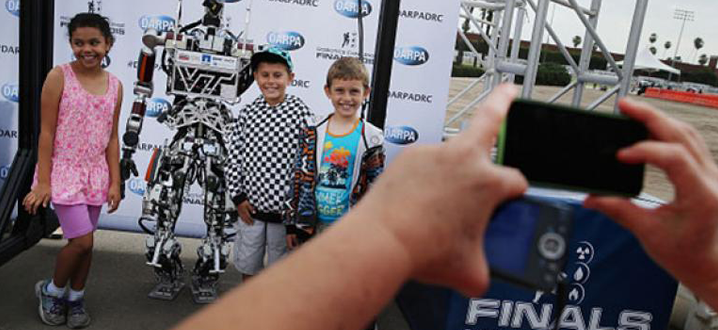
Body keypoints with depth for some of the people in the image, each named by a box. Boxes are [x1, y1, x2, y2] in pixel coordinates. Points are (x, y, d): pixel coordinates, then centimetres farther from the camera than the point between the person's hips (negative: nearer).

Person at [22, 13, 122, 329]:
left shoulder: (115, 85, 2)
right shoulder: (59, 76, -9)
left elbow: (112, 138, 6)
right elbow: (46, 132, -9)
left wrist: (114, 182, 4)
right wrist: (42, 182, -11)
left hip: (95, 173, 4)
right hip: (63, 171, -4)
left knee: (85, 241, 12)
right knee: (82, 240, -7)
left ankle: (75, 299, 32)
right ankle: (51, 290, 21)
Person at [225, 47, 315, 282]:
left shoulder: (301, 113, -10)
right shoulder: (247, 113, 0)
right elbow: (233, 157, 4)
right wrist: (238, 196, -1)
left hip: (284, 209, -3)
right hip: (250, 208, 3)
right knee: (247, 265, 19)